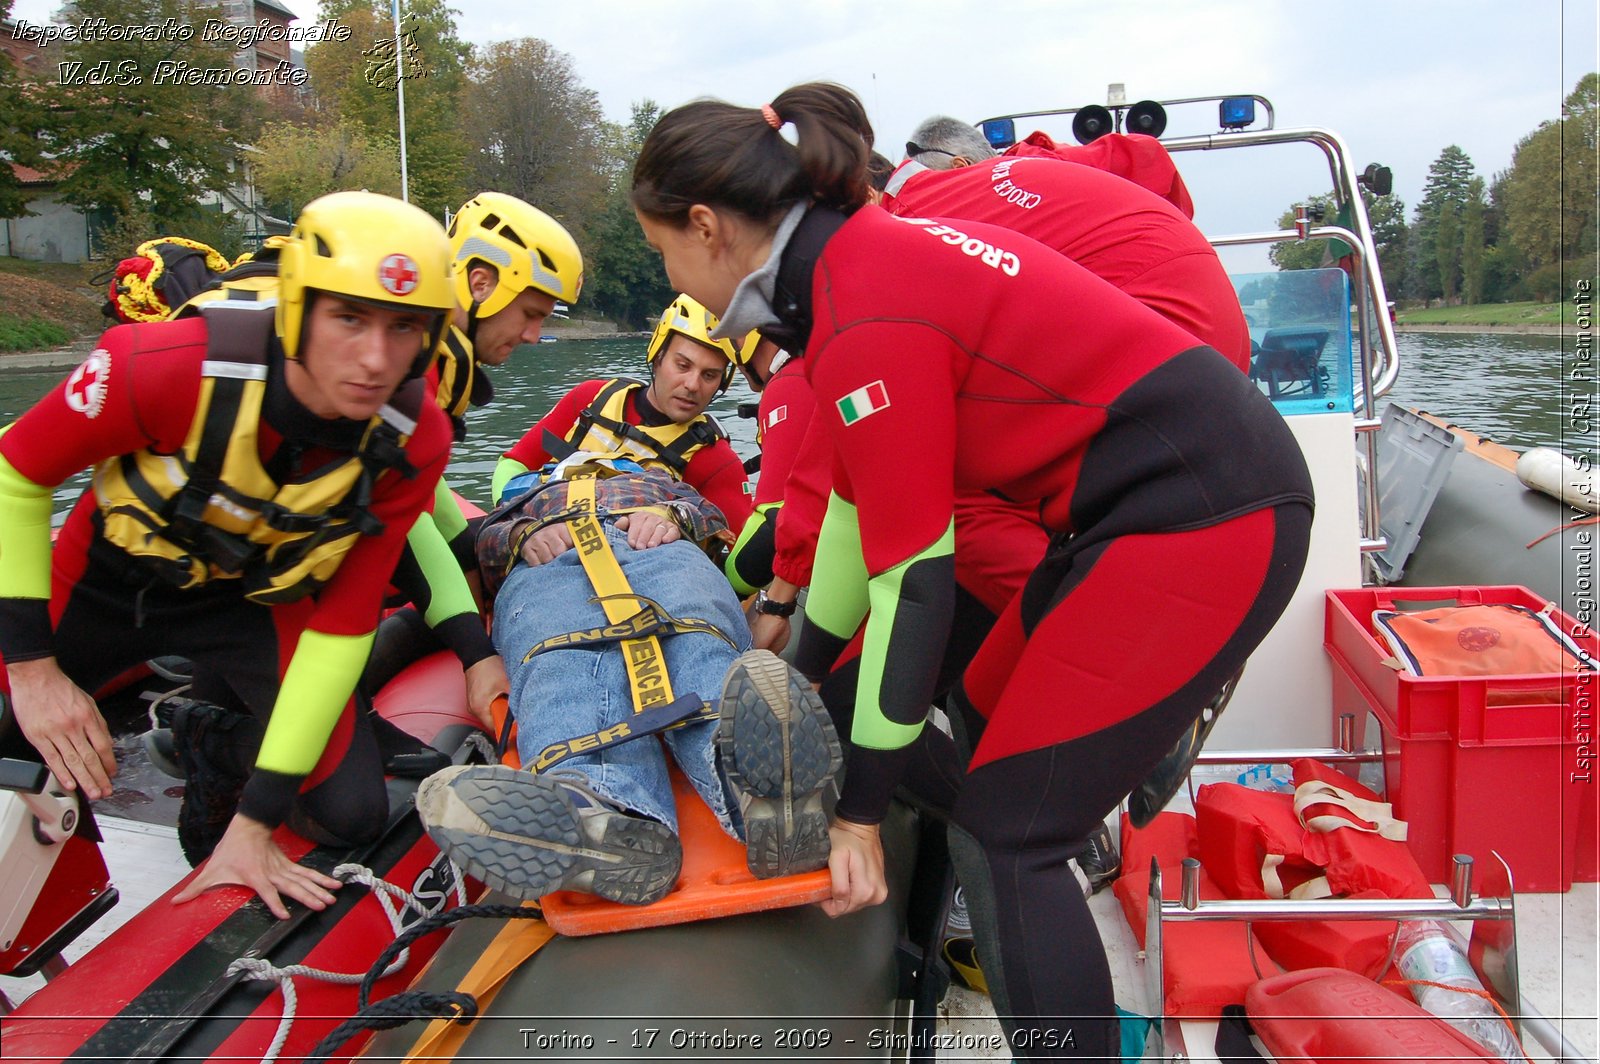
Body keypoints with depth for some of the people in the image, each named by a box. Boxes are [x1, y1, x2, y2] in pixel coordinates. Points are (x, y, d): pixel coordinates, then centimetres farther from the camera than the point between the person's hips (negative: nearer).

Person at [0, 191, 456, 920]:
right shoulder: (166, 367, -34)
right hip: (104, 577, -1)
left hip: (257, 599, 1)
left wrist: (255, 819, -18)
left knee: (351, 814, -10)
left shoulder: (413, 442, -26)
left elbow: (341, 625, -20)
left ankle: (217, 752, 19)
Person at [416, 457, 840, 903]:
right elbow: (488, 538, 28)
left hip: (663, 551, 0)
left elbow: (712, 517, 28)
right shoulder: (531, 494, 48)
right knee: (563, 666, -38)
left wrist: (672, 516, 5)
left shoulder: (659, 481, 47)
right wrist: (524, 534, 4)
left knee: (699, 649, -37)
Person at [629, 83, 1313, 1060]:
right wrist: (801, 674, 27)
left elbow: (914, 578, -18)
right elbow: (862, 501, 17)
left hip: (1197, 520, -10)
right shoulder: (867, 251, 10)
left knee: (1004, 836, -7)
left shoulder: (867, 320, -20)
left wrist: (859, 811, -7)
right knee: (984, 733, 21)